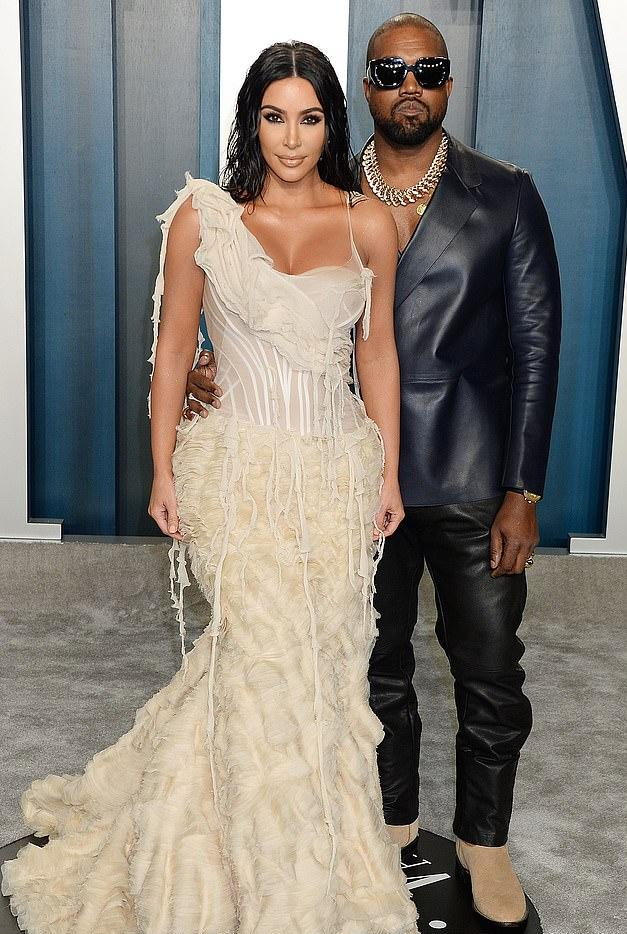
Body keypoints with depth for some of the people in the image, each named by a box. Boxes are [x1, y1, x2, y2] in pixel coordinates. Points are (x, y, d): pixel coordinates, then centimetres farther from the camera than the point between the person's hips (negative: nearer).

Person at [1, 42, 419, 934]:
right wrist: (163, 472, -1)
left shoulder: (369, 224, 3)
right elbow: (173, 349, 2)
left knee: (323, 660, 9)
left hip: (338, 471, 3)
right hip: (242, 469, -2)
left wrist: (389, 473, 7)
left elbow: (378, 351, 9)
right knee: (267, 665, 0)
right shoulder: (204, 216, -2)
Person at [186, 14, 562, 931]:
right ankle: (395, 823, 38)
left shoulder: (506, 195, -1)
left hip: (474, 483, -1)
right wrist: (219, 370, -16)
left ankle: (483, 839, 31)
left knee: (491, 674, 7)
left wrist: (523, 492, -8)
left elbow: (535, 346, -3)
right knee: (378, 667, 16)